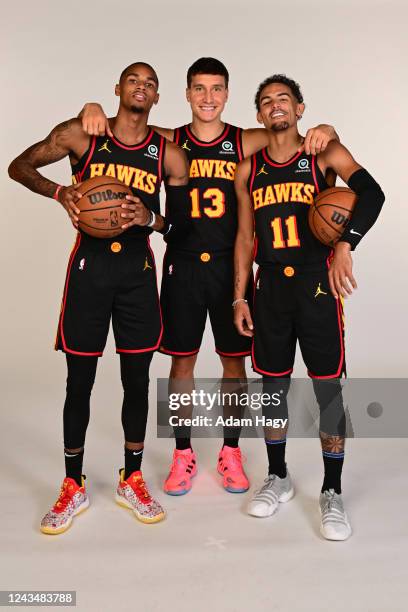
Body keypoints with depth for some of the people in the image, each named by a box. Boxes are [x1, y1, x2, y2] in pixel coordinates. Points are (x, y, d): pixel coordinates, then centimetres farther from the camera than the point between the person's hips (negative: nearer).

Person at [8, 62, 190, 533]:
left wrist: (151, 218, -16)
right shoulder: (80, 134, 0)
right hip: (89, 268, -1)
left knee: (137, 380, 7)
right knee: (79, 382, 5)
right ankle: (73, 487, 23)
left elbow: (182, 226, 6)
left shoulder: (169, 154, 3)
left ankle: (132, 480, 27)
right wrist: (59, 192, -13)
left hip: (138, 271, 2)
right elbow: (19, 166, 6)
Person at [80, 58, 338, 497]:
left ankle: (231, 452, 26)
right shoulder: (169, 142, 2)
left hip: (230, 265, 0)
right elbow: (118, 127, 9)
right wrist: (94, 108, -12)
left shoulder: (245, 142, 0)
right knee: (182, 361, 7)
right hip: (182, 265, 0)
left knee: (234, 361, 7)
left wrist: (322, 130, -18)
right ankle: (183, 453, 25)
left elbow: (291, 137, 4)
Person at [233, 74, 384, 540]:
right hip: (270, 286, 3)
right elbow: (245, 237, 11)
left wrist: (344, 244, -32)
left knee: (328, 388, 1)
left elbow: (371, 193, -16)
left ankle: (332, 493, 16)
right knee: (273, 385, 10)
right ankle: (277, 477, 29)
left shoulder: (325, 154, 0)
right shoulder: (248, 170, 10)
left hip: (317, 283, -3)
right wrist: (239, 298, 6)